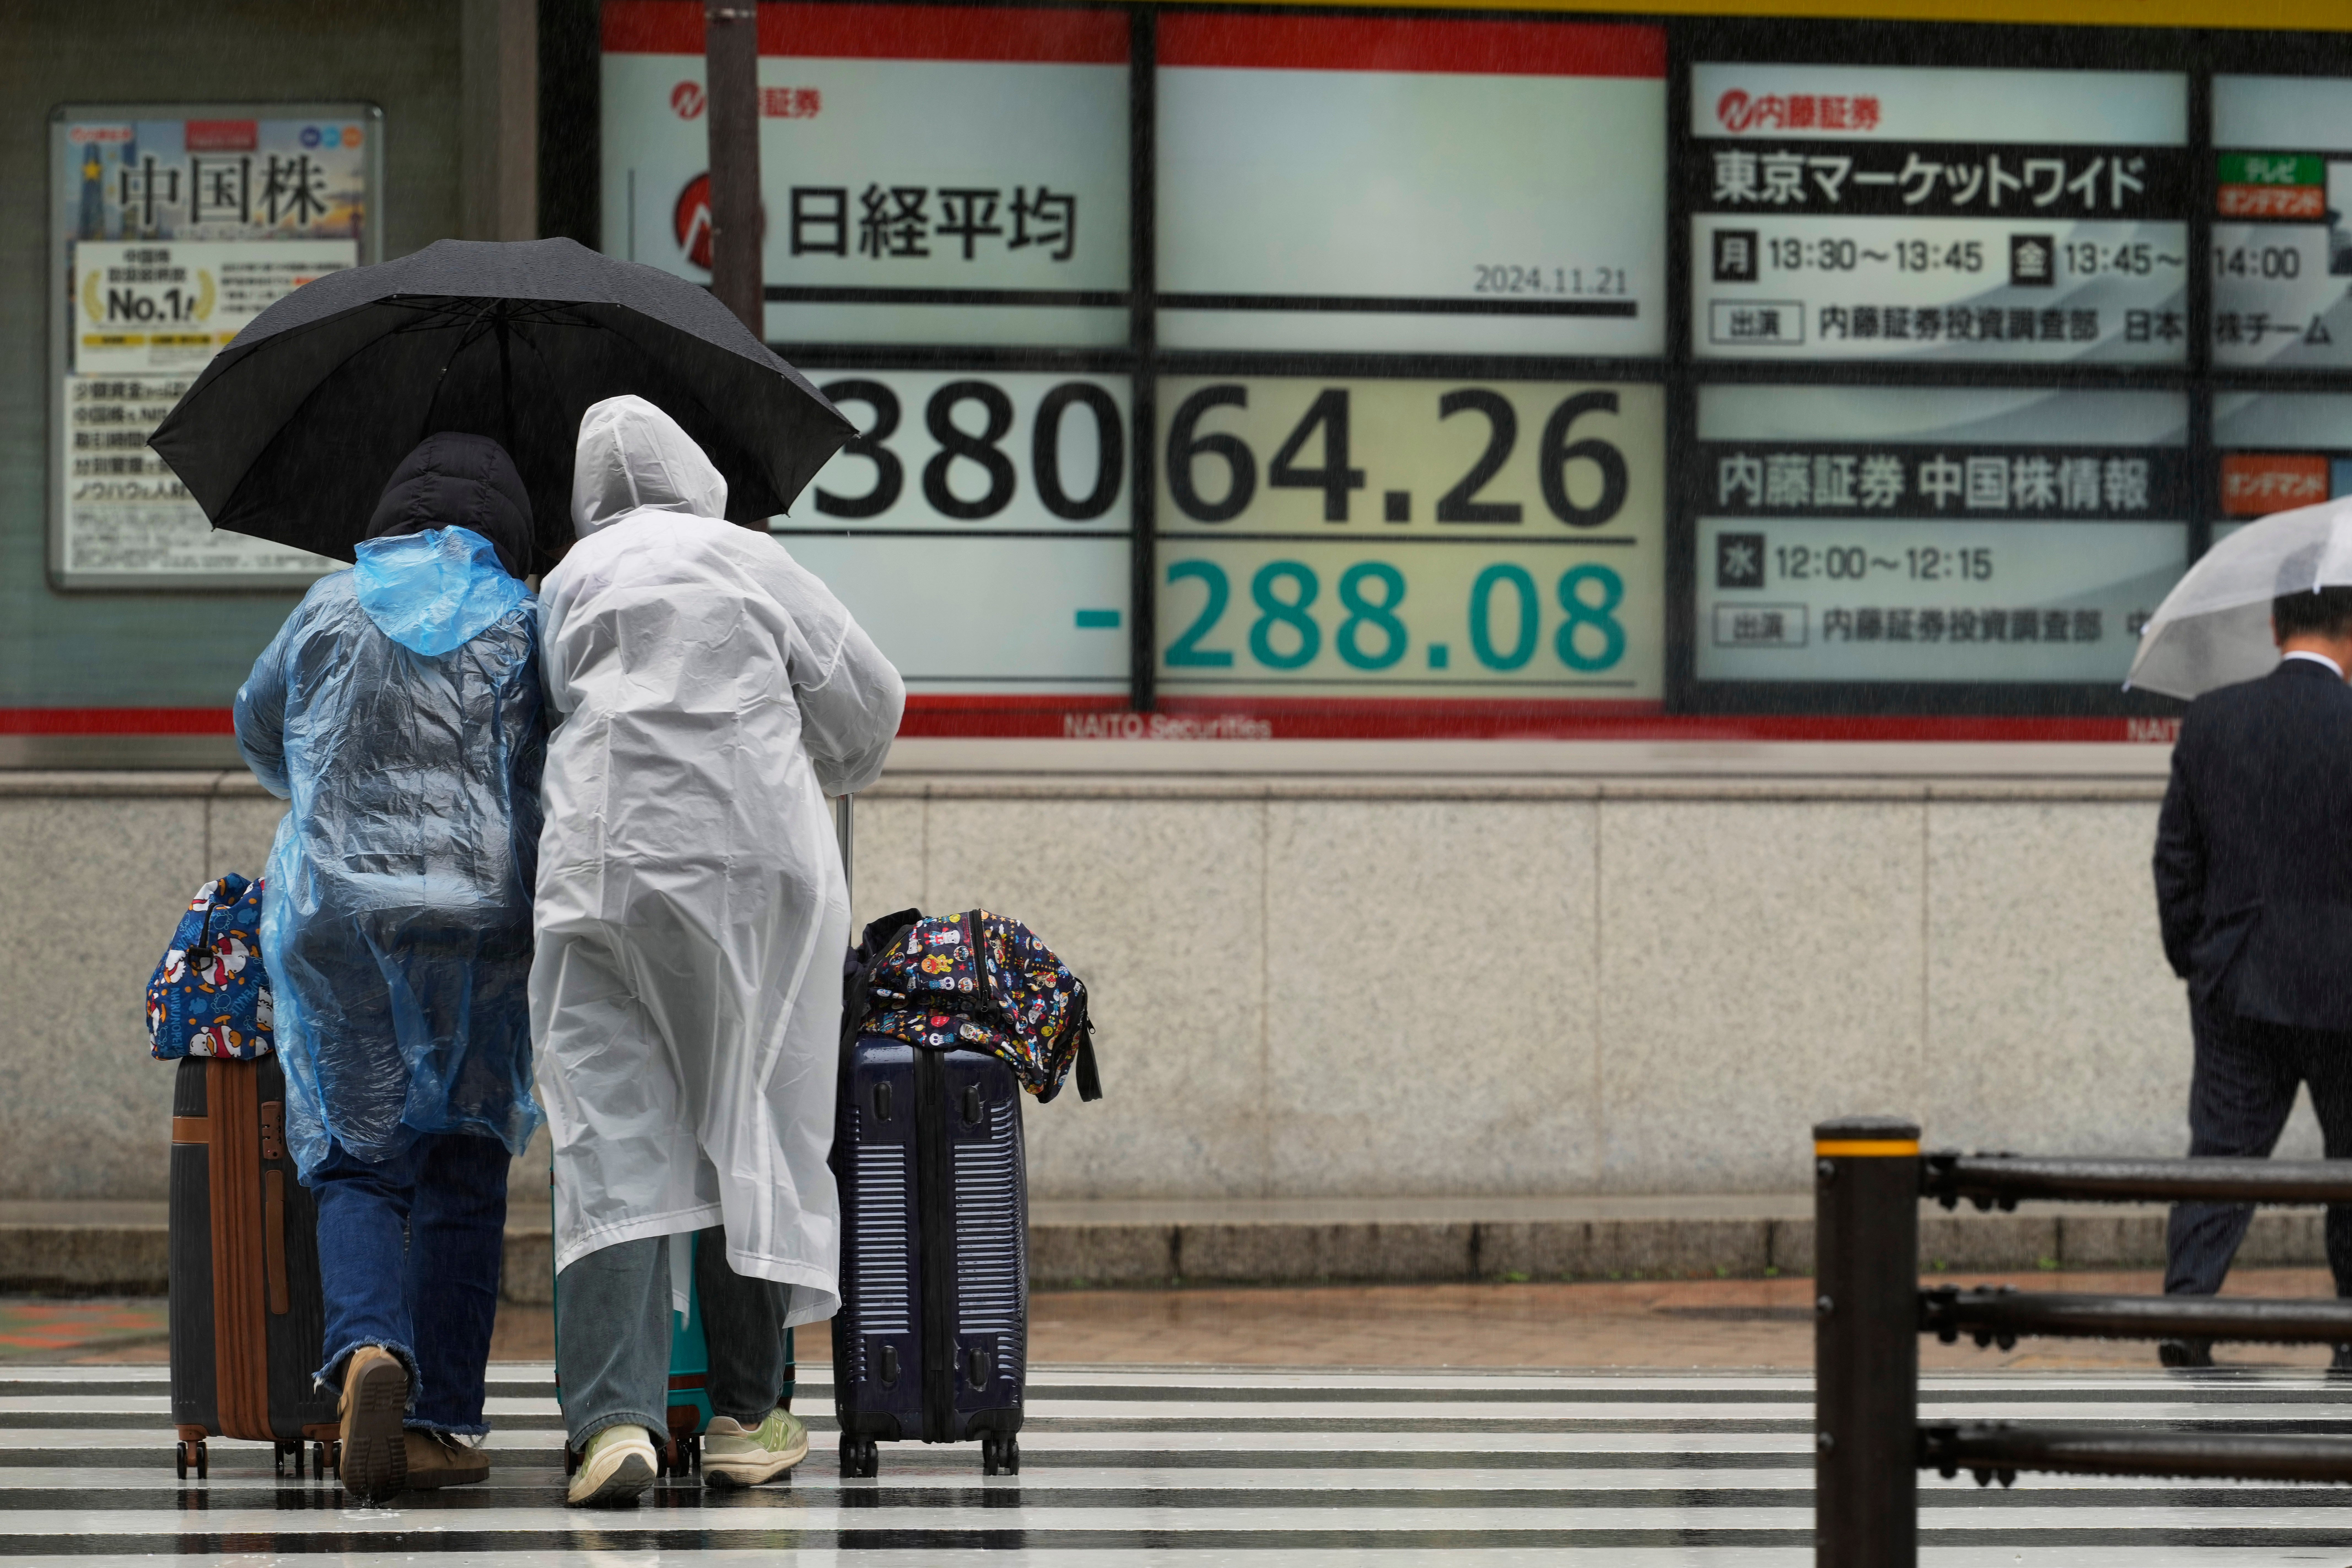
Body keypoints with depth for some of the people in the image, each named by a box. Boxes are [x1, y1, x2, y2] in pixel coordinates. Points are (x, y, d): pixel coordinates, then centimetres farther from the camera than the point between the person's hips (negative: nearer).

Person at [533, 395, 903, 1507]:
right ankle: (746, 1418, 15)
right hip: (754, 864, -1)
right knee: (749, 1127, 9)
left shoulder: (569, 583, 13)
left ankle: (614, 1416, -19)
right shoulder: (748, 561, 7)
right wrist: (822, 777, 31)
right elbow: (868, 702, 10)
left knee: (614, 1139, -3)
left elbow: (551, 719, 11)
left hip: (604, 864, 1)